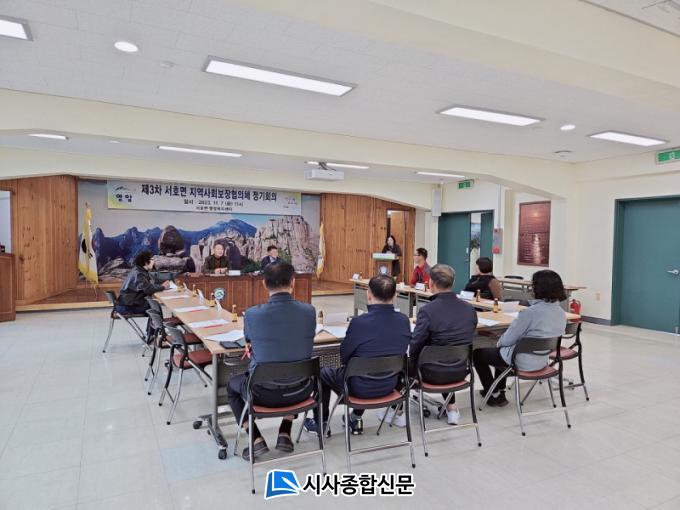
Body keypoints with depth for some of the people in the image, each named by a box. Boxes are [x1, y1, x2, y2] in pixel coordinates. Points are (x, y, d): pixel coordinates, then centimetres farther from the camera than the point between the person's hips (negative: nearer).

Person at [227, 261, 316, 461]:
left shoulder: (252, 314, -17)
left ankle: (257, 440, 18)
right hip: (298, 392, 3)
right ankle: (285, 435, 31)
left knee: (233, 386, 30)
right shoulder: (308, 311, -11)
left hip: (263, 393, -2)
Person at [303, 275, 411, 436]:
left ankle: (320, 423, 36)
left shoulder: (359, 322, -27)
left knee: (323, 372, 23)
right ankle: (357, 418, 41)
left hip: (361, 388, -4)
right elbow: (401, 350, 4)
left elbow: (344, 356, -11)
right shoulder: (404, 321, -13)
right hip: (389, 385, 5)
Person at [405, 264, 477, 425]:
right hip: (461, 371, 5)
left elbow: (415, 347, -18)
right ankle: (451, 408, 36)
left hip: (434, 374, -4)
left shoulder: (427, 310, -23)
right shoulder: (470, 309, -5)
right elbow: (465, 340, 9)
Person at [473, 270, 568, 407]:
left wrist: (499, 342, 5)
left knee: (477, 354, 14)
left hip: (523, 362, -8)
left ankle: (495, 395, 22)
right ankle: (500, 390, 39)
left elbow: (508, 340, -19)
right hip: (542, 361, 8)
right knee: (502, 352, 34)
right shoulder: (561, 313, -4)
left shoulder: (529, 313, -28)